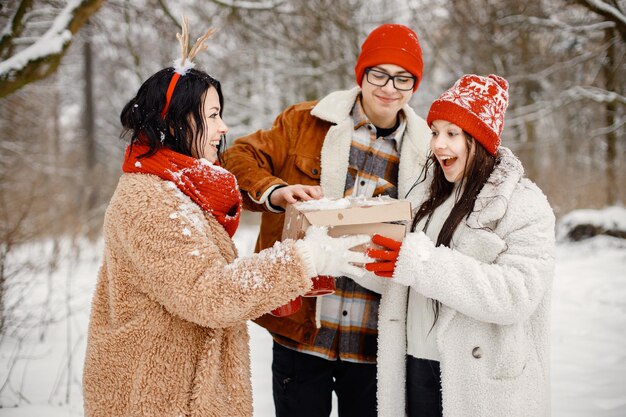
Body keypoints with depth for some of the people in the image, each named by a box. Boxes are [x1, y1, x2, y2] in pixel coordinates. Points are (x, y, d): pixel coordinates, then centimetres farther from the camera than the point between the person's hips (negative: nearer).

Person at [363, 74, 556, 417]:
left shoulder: (524, 205, -7)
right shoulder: (426, 194, 11)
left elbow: (518, 295, -20)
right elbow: (395, 279, 13)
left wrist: (424, 264, -25)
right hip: (418, 365, 5)